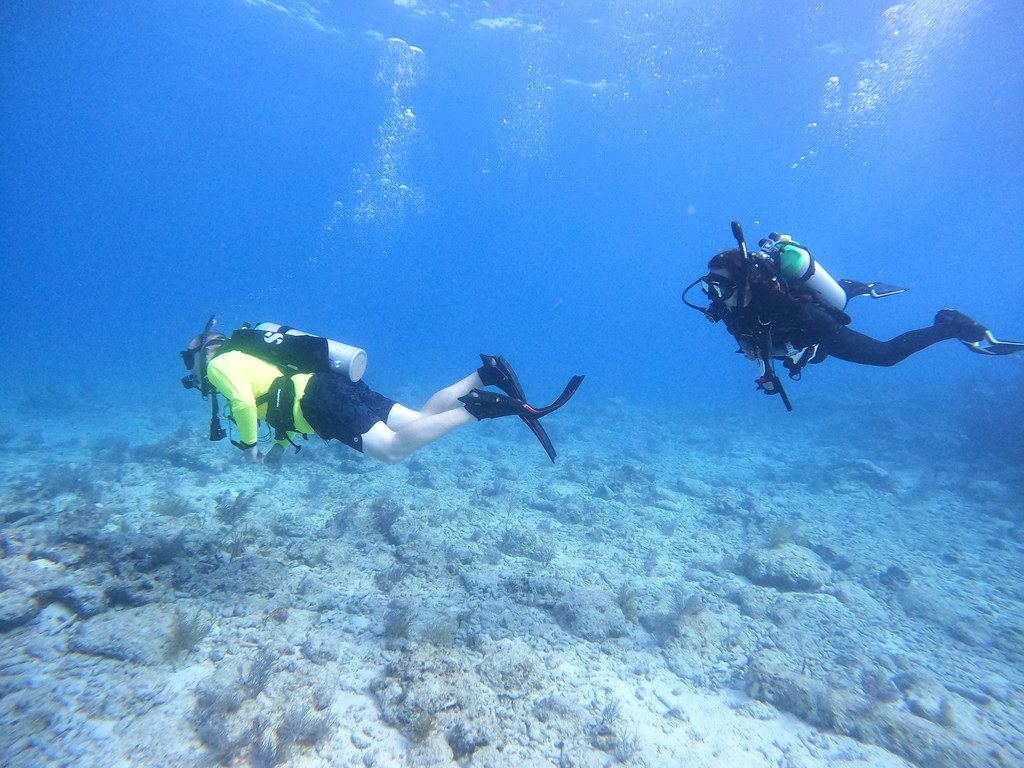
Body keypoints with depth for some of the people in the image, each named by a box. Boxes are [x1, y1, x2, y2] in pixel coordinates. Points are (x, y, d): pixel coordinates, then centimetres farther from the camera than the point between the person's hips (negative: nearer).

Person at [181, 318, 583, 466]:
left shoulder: (221, 364, 9)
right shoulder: (249, 355, 36)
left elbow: (244, 402, -13)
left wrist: (249, 445, 4)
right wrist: (280, 445, 36)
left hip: (323, 400, -8)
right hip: (341, 384, 8)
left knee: (393, 450, -22)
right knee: (421, 420, 0)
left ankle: (481, 407, -34)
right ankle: (484, 375, -13)